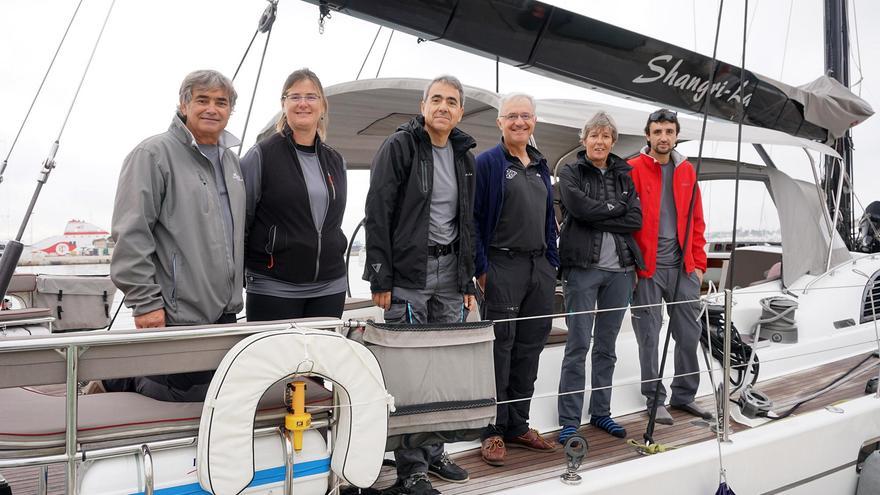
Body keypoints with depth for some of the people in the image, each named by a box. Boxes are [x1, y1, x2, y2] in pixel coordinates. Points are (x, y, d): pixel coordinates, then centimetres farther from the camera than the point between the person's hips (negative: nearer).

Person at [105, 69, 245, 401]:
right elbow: (131, 236, -17)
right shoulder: (154, 154, -11)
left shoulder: (230, 160, 14)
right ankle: (118, 375, 21)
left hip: (225, 311, 8)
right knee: (190, 393, -1)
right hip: (177, 313, -8)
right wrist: (145, 302, -19)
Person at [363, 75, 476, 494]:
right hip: (407, 275, -6)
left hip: (450, 274, 6)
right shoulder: (399, 146, -5)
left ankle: (434, 452, 24)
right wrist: (380, 279, -14)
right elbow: (377, 214, -10)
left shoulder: (464, 156, 13)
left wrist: (467, 281, 15)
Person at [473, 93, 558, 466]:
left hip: (540, 267, 7)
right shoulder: (487, 163, -4)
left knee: (529, 350, 11)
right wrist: (481, 268, -14)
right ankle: (493, 432, 8)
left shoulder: (540, 166, 16)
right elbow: (473, 218, -9)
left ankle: (518, 426, 22)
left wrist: (552, 262, 13)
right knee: (499, 349, -2)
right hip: (503, 267, -7)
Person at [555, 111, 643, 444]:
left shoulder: (623, 176, 14)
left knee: (607, 346, 11)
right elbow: (578, 206, -16)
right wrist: (616, 208, -5)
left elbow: (635, 220, 1)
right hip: (583, 269, -4)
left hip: (620, 270, 4)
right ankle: (569, 420, 3)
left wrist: (597, 217, -9)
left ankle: (601, 412, 22)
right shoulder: (570, 173, 4)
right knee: (578, 346, -4)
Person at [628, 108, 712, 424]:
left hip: (683, 267, 5)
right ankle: (655, 399, 17)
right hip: (647, 269, -4)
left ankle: (684, 395, 25)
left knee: (689, 333, 10)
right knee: (649, 336, 4)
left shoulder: (687, 171, 11)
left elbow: (696, 221, 13)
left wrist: (698, 263, 9)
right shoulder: (633, 170, -5)